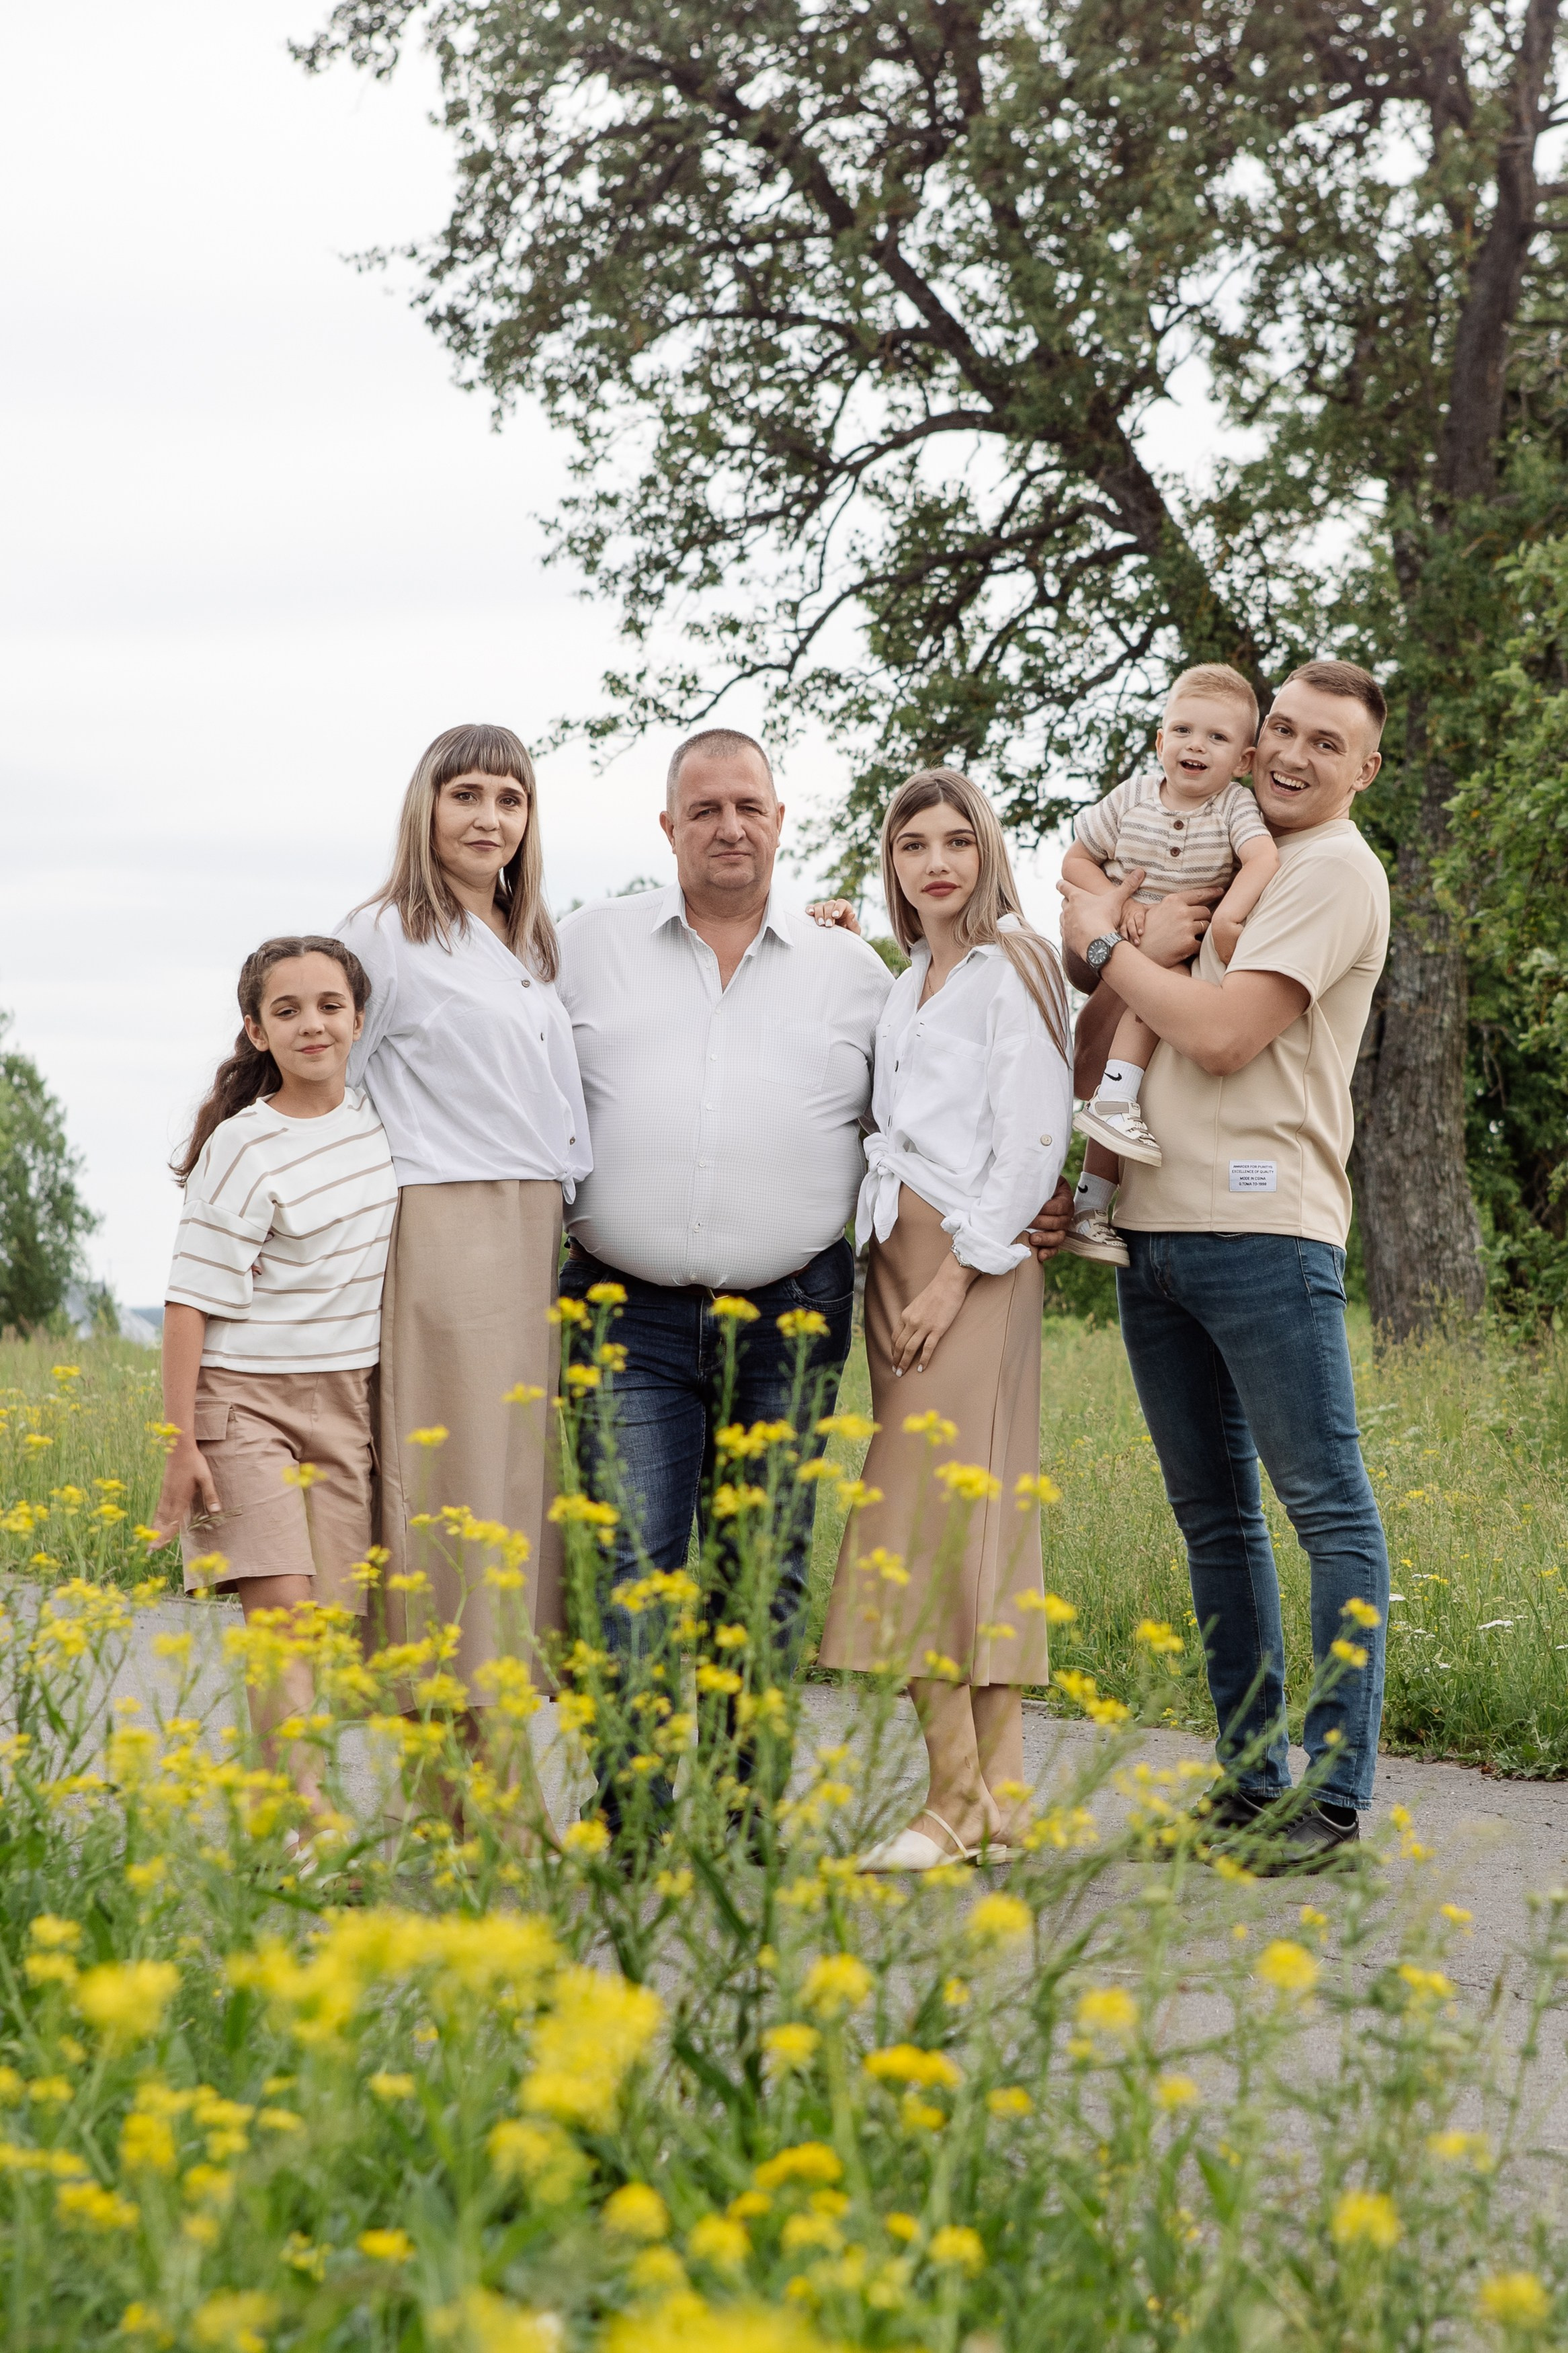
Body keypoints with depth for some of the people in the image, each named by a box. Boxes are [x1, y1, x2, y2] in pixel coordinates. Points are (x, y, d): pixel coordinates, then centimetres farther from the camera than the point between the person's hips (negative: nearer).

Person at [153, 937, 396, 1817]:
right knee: (278, 1604, -16)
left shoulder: (378, 1114, 6)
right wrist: (181, 1445, -13)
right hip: (248, 1397, -5)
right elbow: (193, 1298, -10)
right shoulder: (244, 1148, -11)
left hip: (348, 1401, 5)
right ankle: (303, 1805, -22)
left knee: (328, 1610, -3)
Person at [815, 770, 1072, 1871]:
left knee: (932, 1504, -14)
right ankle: (1000, 1790, 6)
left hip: (976, 1258, -8)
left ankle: (958, 1802, -13)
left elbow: (1033, 1136, -11)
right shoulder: (907, 985, 22)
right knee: (974, 1515, 5)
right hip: (897, 1250, 8)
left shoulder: (1011, 967, -3)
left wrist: (963, 1271, -15)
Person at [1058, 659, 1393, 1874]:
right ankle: (1252, 1779, 18)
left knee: (1329, 1507, -5)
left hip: (1262, 1228, -8)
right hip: (1155, 1224, 9)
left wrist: (1105, 942, -3)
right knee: (1214, 1516, 11)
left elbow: (1222, 1035, -15)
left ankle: (1334, 1796, -4)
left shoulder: (1335, 872, -4)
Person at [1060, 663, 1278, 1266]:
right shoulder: (1132, 798, -5)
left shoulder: (1234, 808, -9)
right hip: (1113, 951, 1)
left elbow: (1264, 860, -27)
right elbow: (1076, 860, 2)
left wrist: (1227, 916, -42)